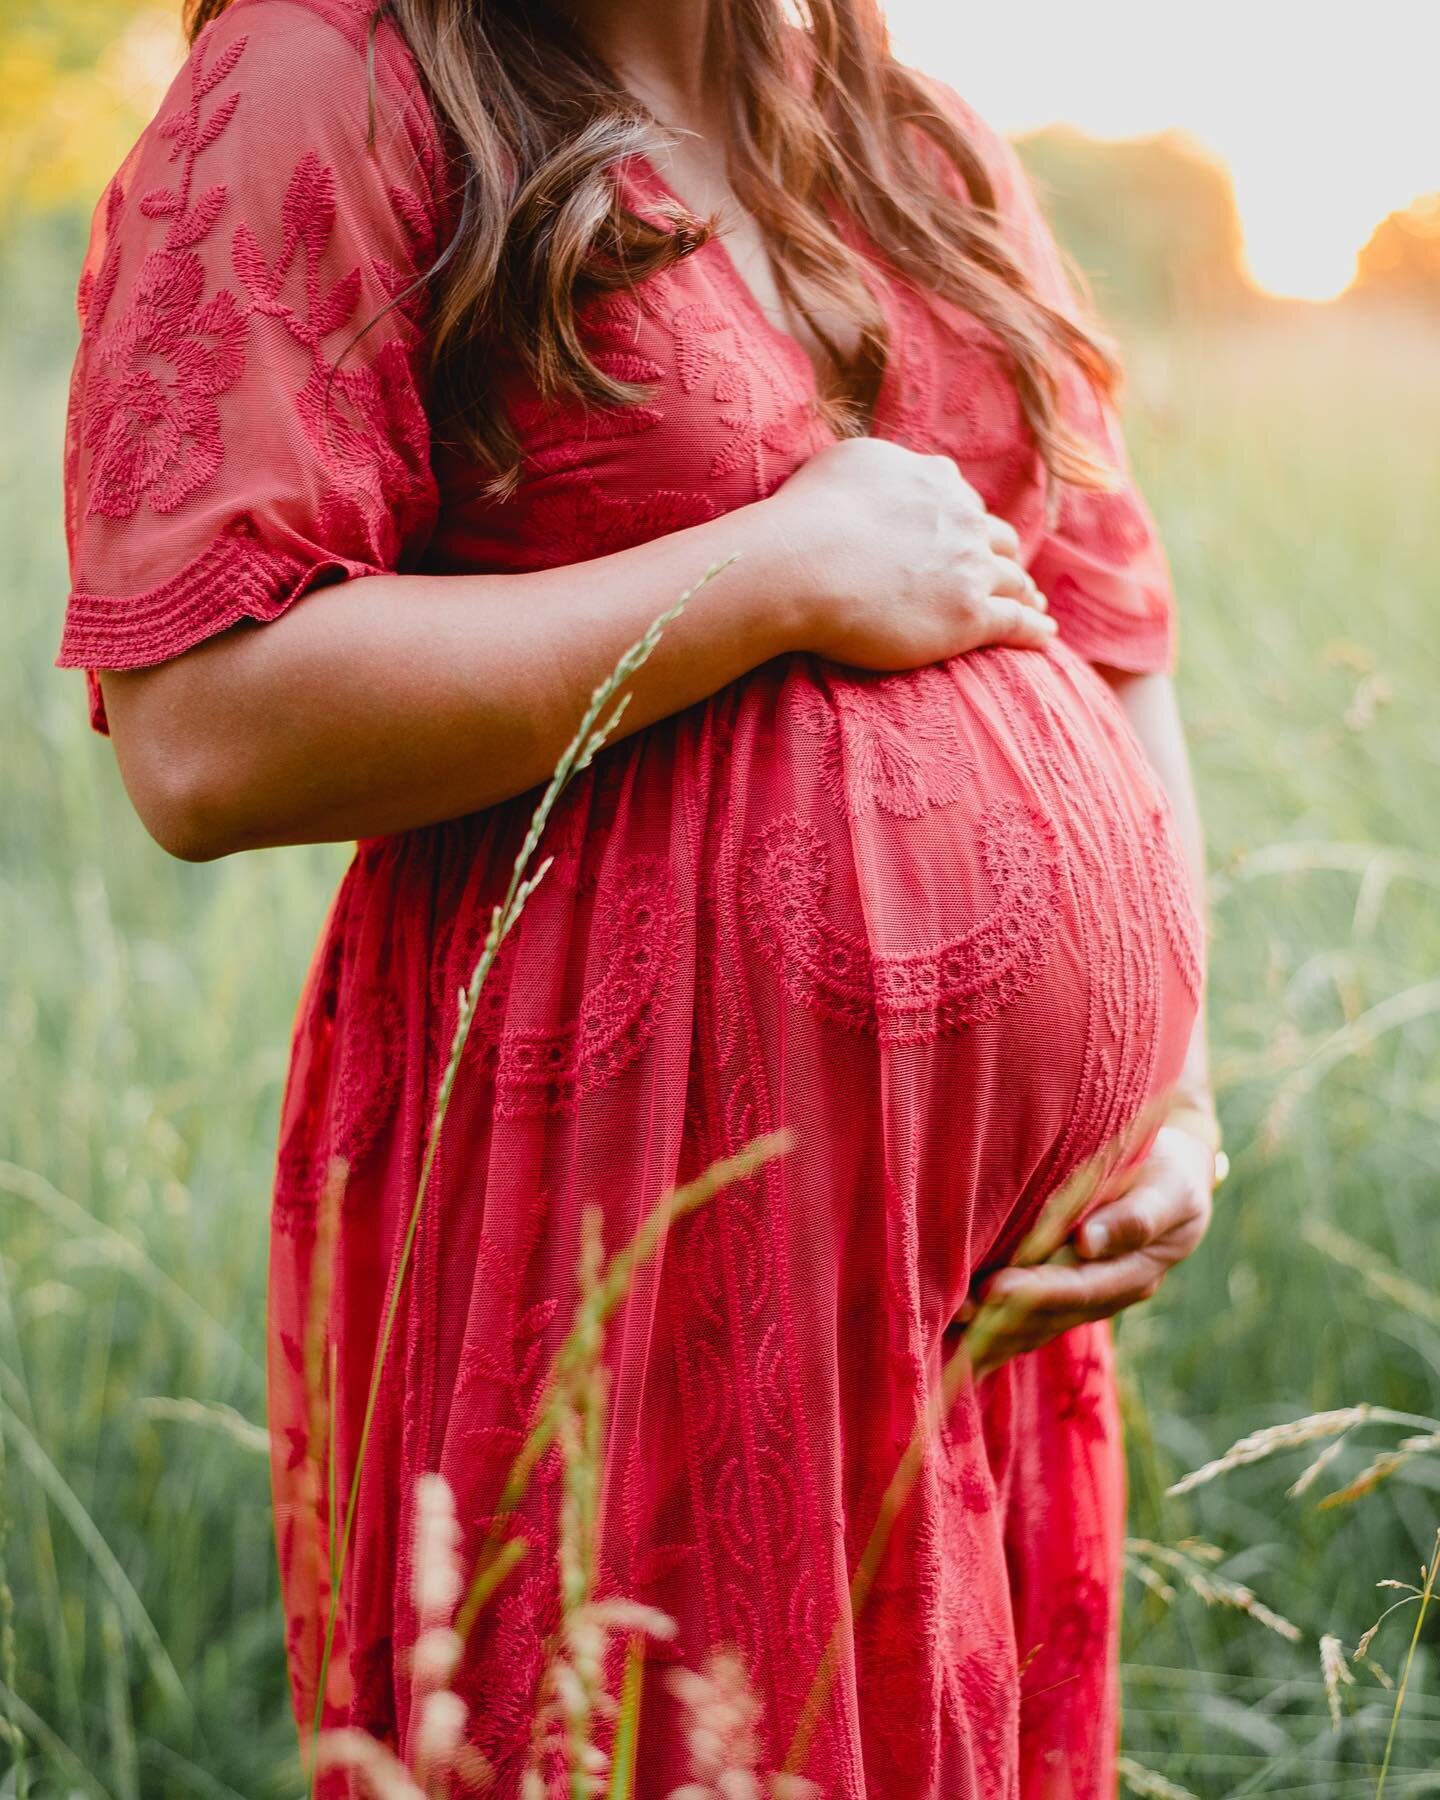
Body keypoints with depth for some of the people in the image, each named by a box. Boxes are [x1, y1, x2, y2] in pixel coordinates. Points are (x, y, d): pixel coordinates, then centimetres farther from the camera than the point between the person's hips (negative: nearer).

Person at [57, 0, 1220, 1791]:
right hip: (625, 1220, -7)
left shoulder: (929, 150, 15)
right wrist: (790, 570, -14)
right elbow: (204, 739, -20)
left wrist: (1177, 1090, 4)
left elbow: (1118, 646, 17)